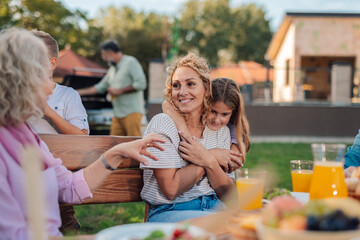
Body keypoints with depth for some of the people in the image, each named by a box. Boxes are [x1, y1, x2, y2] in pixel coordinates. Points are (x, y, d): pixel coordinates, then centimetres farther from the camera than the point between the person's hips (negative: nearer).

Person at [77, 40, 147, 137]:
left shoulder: (130, 62, -3)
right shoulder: (112, 69, 22)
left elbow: (141, 84, -13)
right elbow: (100, 87, 31)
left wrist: (119, 91, -8)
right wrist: (79, 92, 29)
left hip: (132, 111, -8)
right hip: (118, 114, 8)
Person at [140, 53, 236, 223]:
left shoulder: (220, 131, 9)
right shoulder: (162, 124, -5)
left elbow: (228, 195, 5)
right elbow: (170, 190, -13)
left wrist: (209, 162, -13)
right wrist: (215, 157, -8)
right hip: (167, 212, -5)